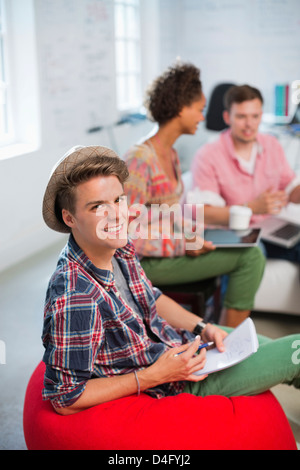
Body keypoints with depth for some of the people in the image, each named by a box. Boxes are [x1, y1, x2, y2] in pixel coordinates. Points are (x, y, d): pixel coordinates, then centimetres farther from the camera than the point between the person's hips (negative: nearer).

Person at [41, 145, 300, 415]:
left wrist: (202, 327, -2)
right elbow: (65, 399, -28)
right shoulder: (74, 300, -34)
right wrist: (154, 375, -26)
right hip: (171, 389, -7)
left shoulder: (118, 247, -8)